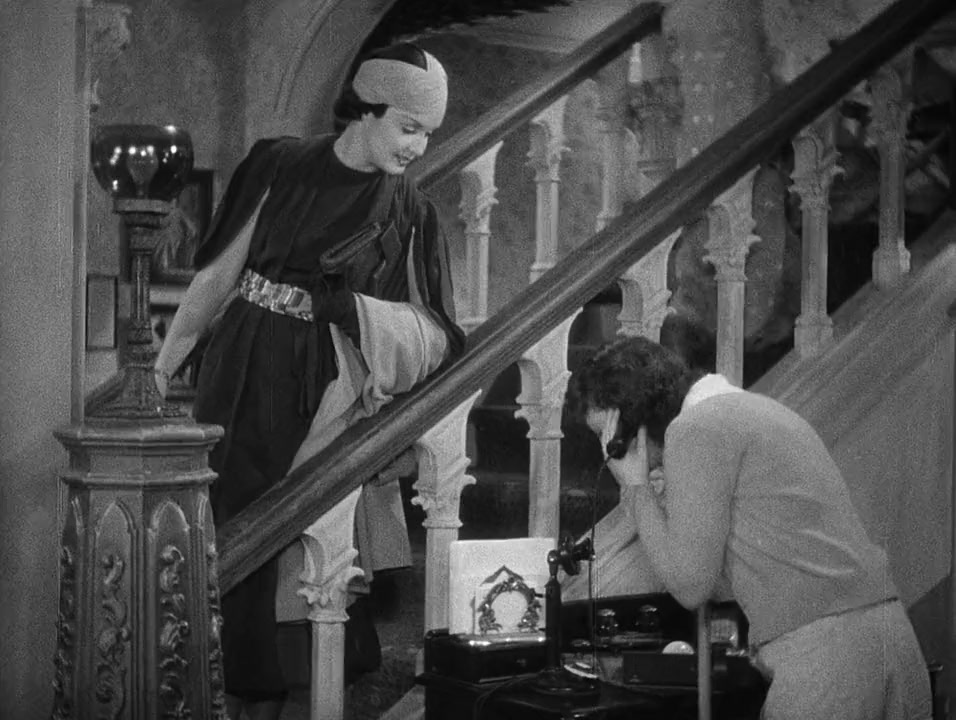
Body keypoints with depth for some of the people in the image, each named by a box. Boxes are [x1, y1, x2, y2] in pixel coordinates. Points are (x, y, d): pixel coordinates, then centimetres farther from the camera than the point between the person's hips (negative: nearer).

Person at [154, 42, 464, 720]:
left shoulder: (410, 212, 0)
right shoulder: (280, 164, -1)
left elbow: (432, 332, -1)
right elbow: (221, 270, 4)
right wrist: (165, 360, 5)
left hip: (317, 385, -1)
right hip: (239, 366, 1)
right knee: (221, 517, 5)